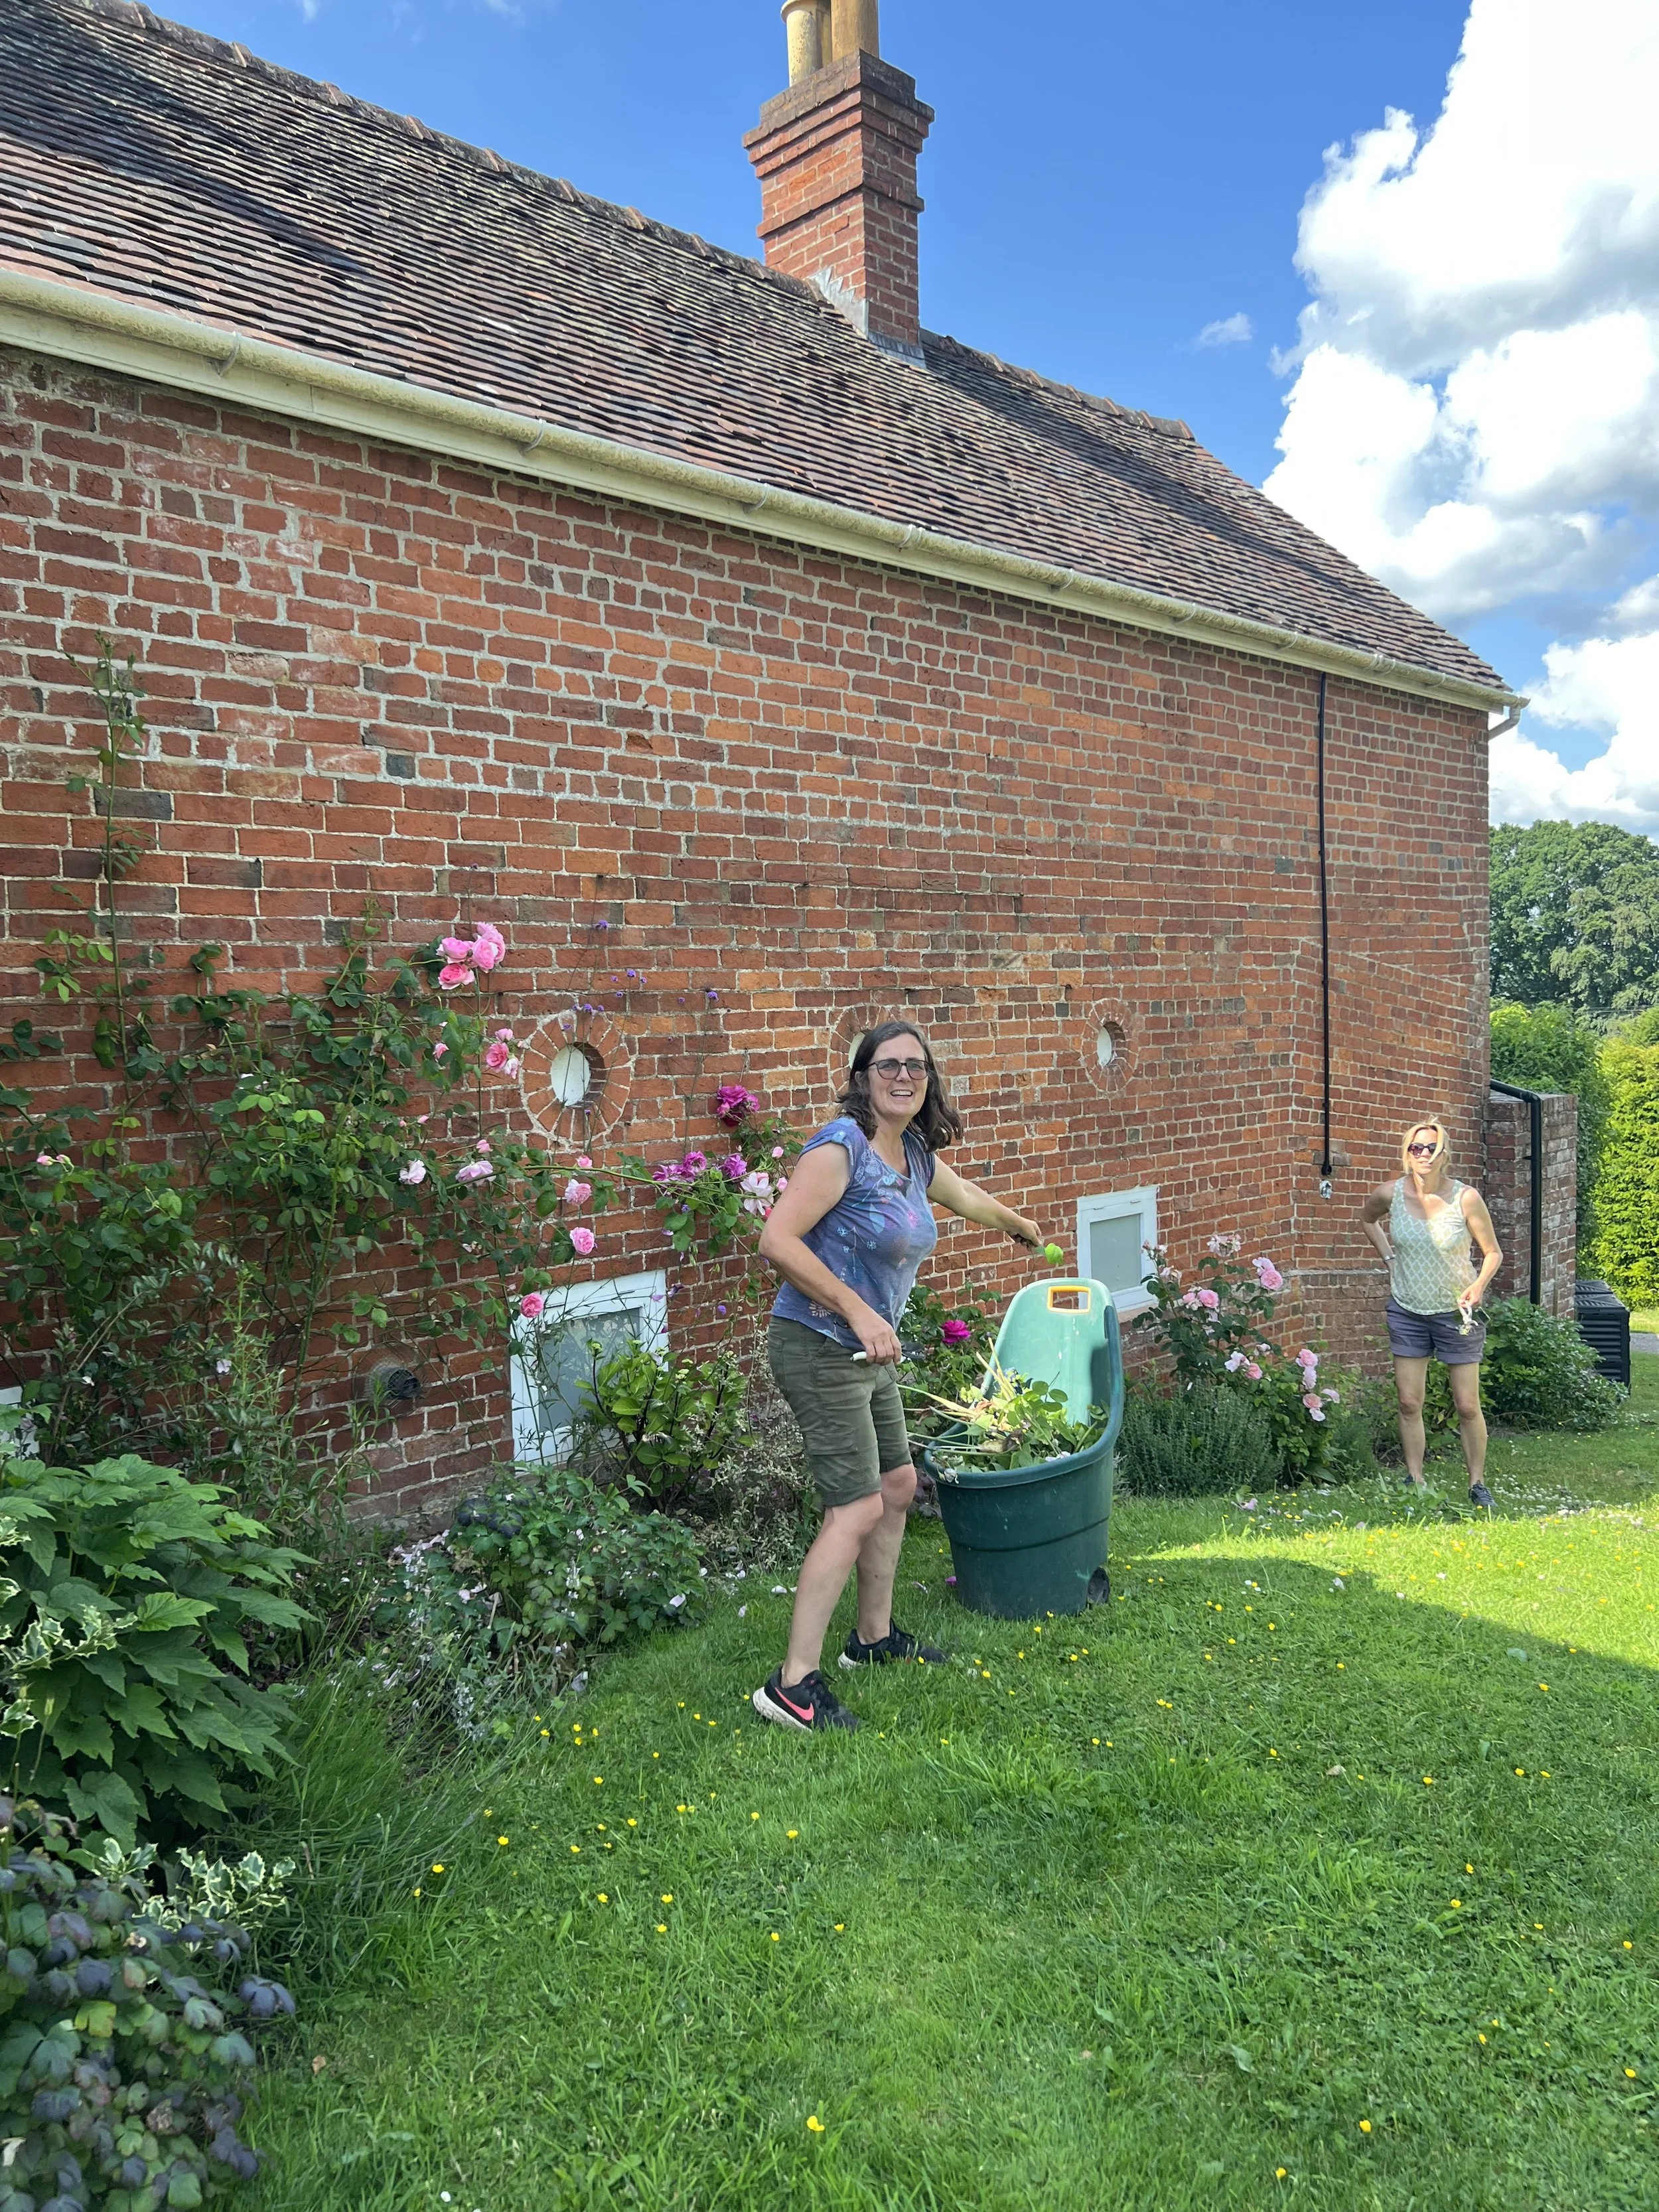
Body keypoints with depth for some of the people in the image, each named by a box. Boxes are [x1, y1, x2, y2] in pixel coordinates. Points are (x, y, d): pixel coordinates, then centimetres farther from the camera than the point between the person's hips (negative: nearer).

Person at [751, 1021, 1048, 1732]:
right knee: (857, 1509, -11)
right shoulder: (843, 1145, -17)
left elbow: (966, 1196, 33)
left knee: (898, 1485, 19)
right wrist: (860, 1312, -26)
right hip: (819, 1348, -9)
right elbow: (777, 1240, -25)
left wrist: (1023, 1227, 50)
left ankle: (874, 1637, 36)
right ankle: (793, 1685, -4)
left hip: (869, 1353, 10)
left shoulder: (915, 1155, 10)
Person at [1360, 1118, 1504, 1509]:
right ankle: (1415, 1483, 16)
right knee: (1409, 1404, 5)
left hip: (1456, 1312, -2)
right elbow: (1368, 1219, 17)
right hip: (1407, 1312, 2)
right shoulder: (1390, 1194, -7)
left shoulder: (1466, 1198, -14)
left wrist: (1478, 1285, -19)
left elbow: (1493, 1252, -2)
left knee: (1468, 1407, 3)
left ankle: (1478, 1484, 18)